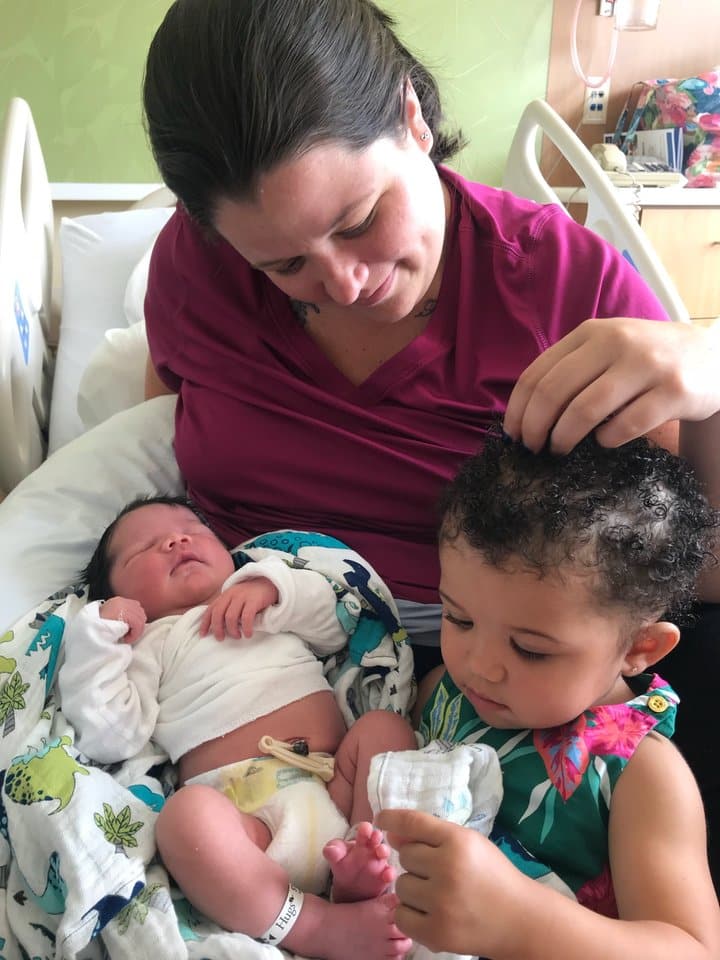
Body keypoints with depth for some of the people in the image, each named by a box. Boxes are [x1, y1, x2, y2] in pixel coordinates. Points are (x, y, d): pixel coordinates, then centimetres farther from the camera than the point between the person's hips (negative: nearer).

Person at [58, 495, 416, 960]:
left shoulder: (265, 601, 31)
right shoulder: (148, 646, 21)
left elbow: (336, 627, 16)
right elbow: (109, 740, 6)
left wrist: (273, 586, 3)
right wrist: (97, 642, 1)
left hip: (339, 783, 4)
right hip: (246, 810, -3)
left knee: (385, 725, -18)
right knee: (186, 814, -32)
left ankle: (362, 873, -32)